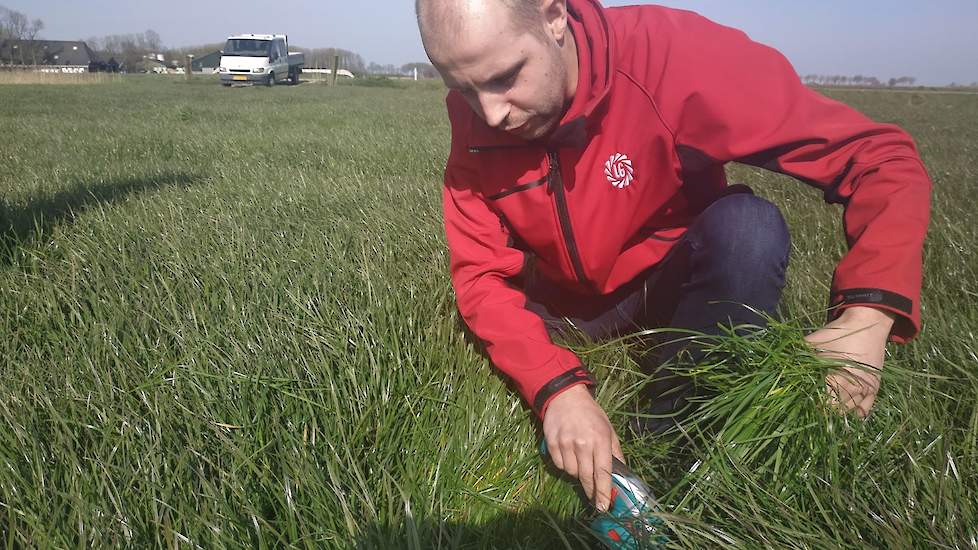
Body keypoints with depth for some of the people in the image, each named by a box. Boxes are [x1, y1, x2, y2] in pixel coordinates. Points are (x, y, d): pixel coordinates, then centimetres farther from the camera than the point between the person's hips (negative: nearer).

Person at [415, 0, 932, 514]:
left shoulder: (669, 51, -29)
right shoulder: (472, 117, -19)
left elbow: (885, 157, -27)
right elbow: (481, 276, -19)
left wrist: (868, 315, -43)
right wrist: (559, 388, -35)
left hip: (672, 279, -2)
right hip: (570, 299, 3)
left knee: (748, 226, -31)